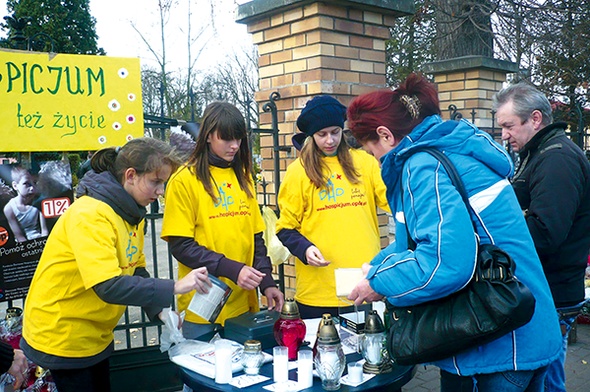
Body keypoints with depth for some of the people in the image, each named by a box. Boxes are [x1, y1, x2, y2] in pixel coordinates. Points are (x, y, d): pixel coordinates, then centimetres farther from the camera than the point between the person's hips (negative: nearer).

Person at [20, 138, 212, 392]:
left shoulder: (132, 213, 1)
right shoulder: (91, 214, -27)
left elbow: (136, 270, 4)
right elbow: (109, 286, -35)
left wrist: (159, 311, -9)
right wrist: (174, 287, -35)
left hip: (95, 335, 8)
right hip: (61, 336, -8)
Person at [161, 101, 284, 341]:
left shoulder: (243, 177, 10)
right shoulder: (184, 180, -6)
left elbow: (256, 237, 12)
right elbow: (181, 246, -10)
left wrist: (266, 281, 0)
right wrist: (232, 269, -19)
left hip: (244, 304, 5)